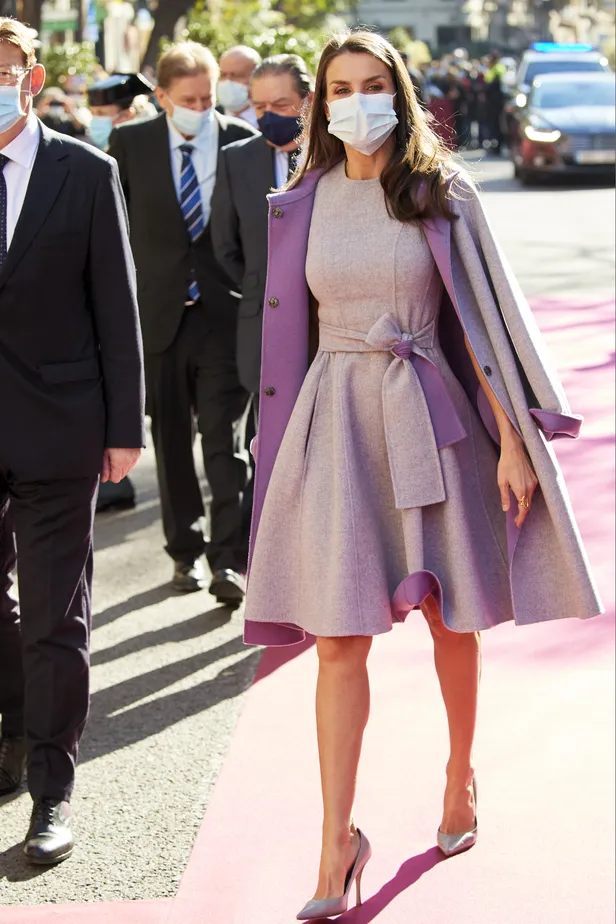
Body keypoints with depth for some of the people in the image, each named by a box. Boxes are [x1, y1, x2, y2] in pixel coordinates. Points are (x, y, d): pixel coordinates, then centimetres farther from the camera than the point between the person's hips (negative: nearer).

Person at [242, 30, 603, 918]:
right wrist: (291, 435, 13)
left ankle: (461, 770, 36)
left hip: (430, 415, -1)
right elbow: (295, 333, 12)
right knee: (338, 636, -4)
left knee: (453, 616, 11)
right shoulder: (303, 205, 6)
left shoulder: (442, 194, -1)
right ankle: (338, 841, 2)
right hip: (336, 419, 1)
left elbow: (485, 318, -3)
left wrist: (511, 439, -7)